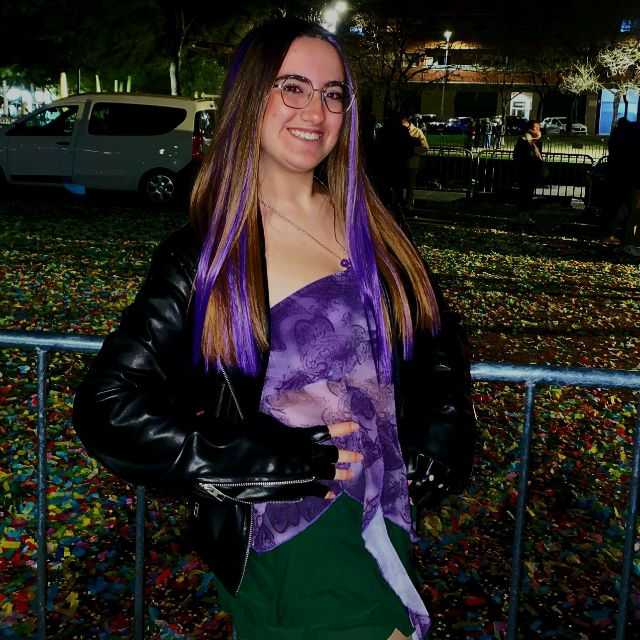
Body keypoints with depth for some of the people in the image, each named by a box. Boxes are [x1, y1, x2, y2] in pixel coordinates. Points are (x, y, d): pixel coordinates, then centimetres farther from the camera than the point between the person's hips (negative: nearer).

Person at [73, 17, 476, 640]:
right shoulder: (203, 253, -9)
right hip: (289, 537, -5)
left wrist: (431, 459, 3)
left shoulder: (371, 228, 5)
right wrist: (288, 462, -17)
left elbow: (442, 349, 17)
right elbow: (108, 408, -15)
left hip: (388, 520, 5)